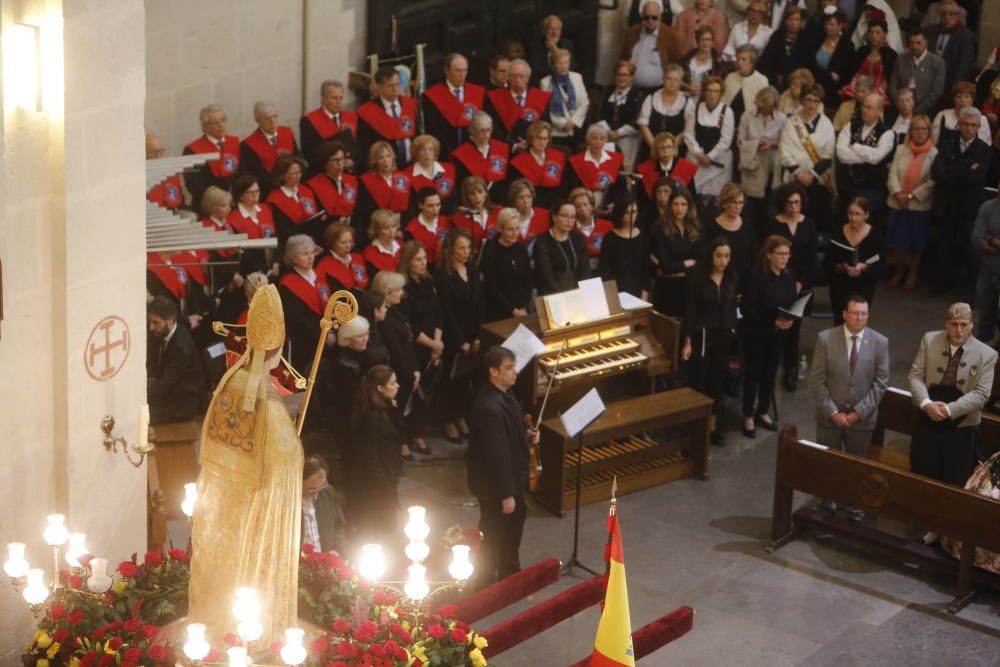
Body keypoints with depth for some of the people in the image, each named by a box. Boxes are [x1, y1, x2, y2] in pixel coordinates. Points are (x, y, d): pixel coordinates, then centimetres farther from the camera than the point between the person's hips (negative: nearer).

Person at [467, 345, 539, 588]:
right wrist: (505, 494, -24)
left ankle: (509, 570, 48)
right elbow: (497, 454, -29)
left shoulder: (502, 394, -2)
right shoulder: (490, 407, -33)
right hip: (494, 483, -10)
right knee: (493, 533, 9)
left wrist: (526, 434, -2)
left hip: (510, 476, 10)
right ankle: (485, 584, 28)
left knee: (515, 519, 27)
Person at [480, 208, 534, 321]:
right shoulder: (490, 252, -9)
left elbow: (528, 281, 8)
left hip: (521, 312, 4)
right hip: (498, 313, -4)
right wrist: (513, 311, -13)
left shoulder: (521, 249, 5)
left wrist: (523, 308, -4)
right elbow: (492, 288, -11)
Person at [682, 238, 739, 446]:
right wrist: (688, 341, -12)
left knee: (717, 382, 11)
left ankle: (713, 427, 22)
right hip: (702, 335, -4)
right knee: (698, 382, 0)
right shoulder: (698, 277, -11)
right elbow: (690, 311, -10)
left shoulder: (731, 278, 2)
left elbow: (732, 308, 12)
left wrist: (733, 330, 6)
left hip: (723, 337, 4)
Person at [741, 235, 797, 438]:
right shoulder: (757, 275, -19)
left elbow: (793, 301, 7)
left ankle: (763, 412, 30)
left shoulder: (789, 275, -3)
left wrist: (790, 319, -14)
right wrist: (772, 321, -24)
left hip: (779, 333, 5)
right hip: (756, 332, -5)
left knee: (770, 372, 14)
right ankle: (748, 416, 18)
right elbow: (746, 307, -20)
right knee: (753, 373, 5)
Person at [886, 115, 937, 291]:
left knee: (915, 242, 7)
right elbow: (893, 173, 0)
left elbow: (932, 182, -12)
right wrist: (898, 193, -16)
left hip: (920, 205, -3)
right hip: (897, 203, 3)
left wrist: (911, 196, -15)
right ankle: (899, 270, 28)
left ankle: (912, 273, 23)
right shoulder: (901, 149, 5)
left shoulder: (934, 154, -8)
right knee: (897, 240, 9)